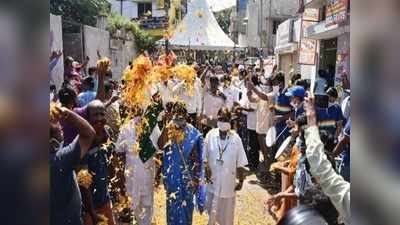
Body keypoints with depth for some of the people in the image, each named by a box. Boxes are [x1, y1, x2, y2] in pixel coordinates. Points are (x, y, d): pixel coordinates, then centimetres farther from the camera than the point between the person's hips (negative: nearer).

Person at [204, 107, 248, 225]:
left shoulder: (236, 138, -13)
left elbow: (240, 163, -4)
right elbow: (204, 157, -2)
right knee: (211, 210, 16)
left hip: (228, 181, 0)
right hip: (212, 180, 1)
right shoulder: (210, 135, -11)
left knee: (227, 212, 17)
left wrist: (241, 181, 1)